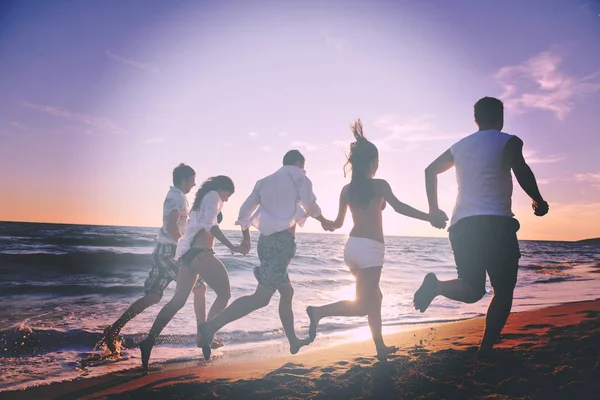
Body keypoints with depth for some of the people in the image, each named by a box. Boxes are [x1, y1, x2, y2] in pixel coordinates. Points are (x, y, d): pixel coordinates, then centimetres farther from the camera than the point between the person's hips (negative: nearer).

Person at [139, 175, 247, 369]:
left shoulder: (202, 198, 25)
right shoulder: (213, 196, -2)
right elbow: (210, 224, -18)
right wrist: (233, 247, -24)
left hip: (188, 253, 9)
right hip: (201, 253, -9)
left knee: (178, 300, 10)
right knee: (224, 294, 2)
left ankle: (149, 340, 4)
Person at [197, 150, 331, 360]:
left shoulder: (266, 181, 20)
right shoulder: (298, 175, 5)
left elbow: (244, 211, 16)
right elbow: (310, 206, -7)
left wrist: (246, 236, 30)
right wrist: (322, 219, 14)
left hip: (266, 240, 8)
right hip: (283, 240, -8)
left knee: (287, 292, 20)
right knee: (261, 298, -12)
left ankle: (293, 341, 29)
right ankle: (211, 326, -20)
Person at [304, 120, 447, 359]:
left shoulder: (347, 189, 10)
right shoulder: (379, 185, -4)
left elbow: (339, 222, 14)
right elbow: (398, 207, -19)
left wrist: (327, 225, 35)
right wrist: (429, 217, -20)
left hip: (352, 246, 7)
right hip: (370, 248, -7)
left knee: (374, 297, 20)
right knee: (362, 306, -3)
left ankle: (381, 347, 22)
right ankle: (319, 311, -20)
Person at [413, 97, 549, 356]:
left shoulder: (460, 146, 19)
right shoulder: (508, 142, 3)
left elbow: (430, 171, 23)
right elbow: (521, 170, -15)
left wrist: (434, 208, 28)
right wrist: (538, 201, 0)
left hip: (461, 226, 5)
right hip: (496, 224, -5)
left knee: (472, 290, 12)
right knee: (503, 291, 9)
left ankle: (436, 285, -18)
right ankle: (486, 350, 0)